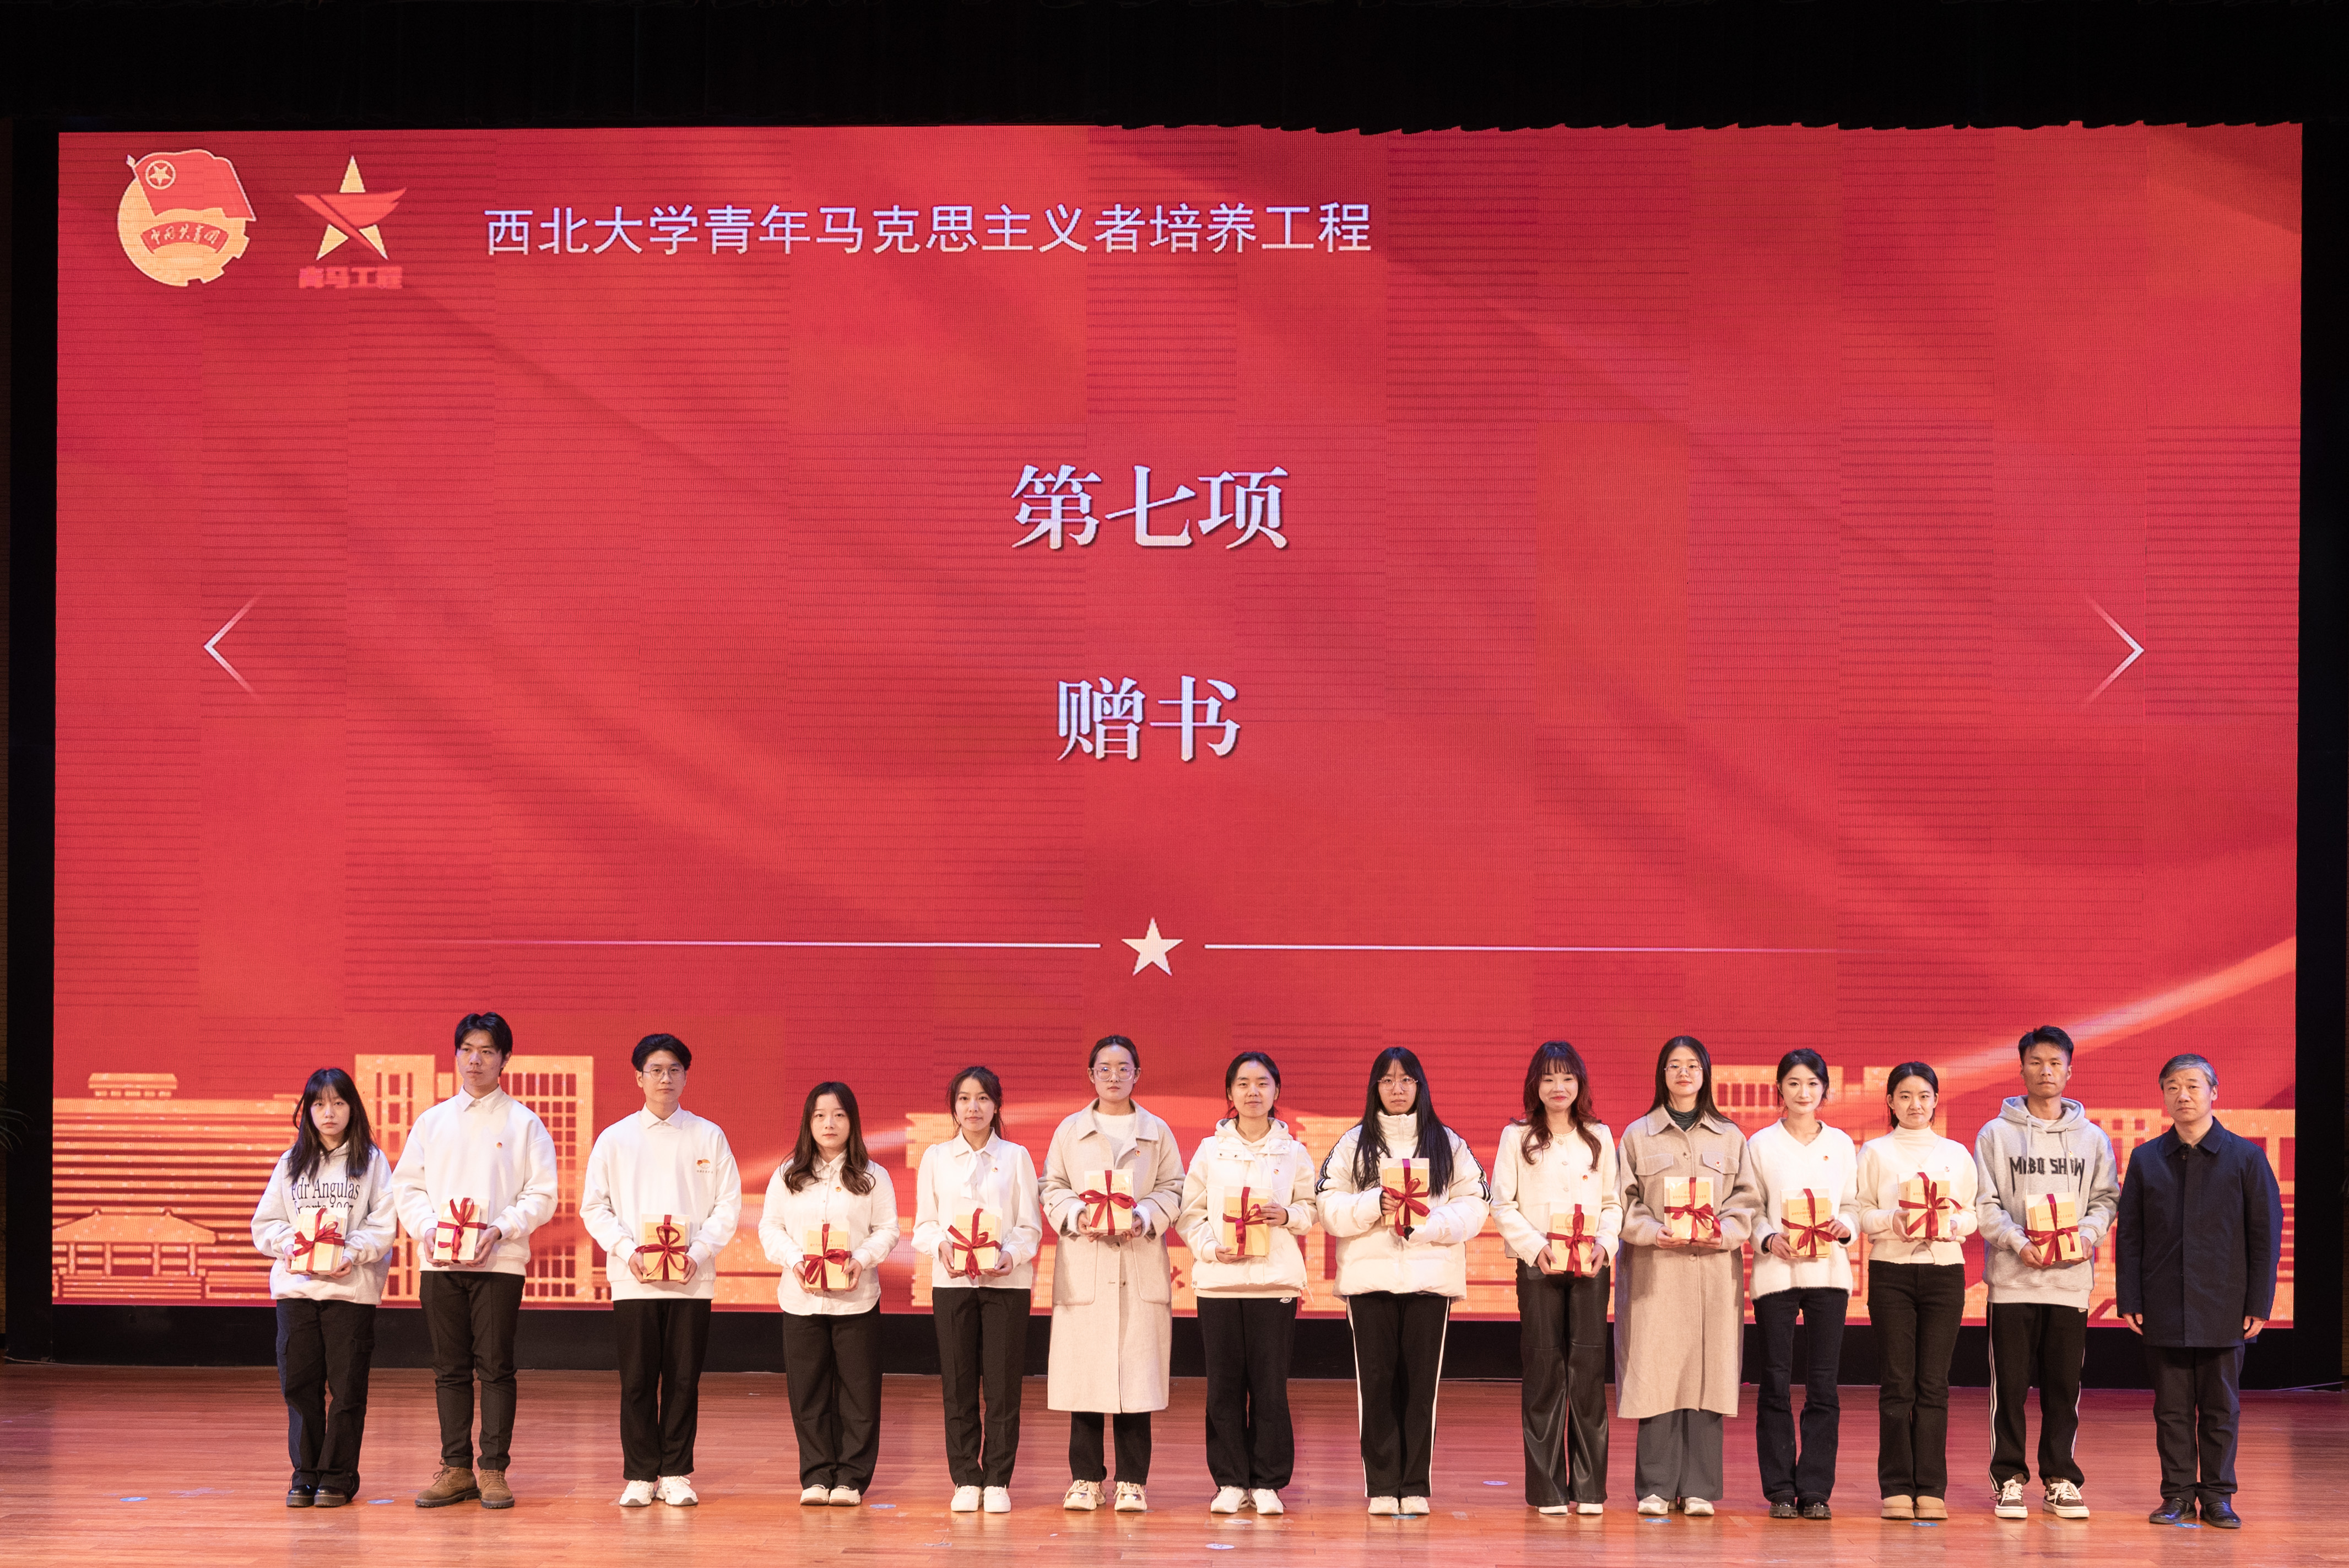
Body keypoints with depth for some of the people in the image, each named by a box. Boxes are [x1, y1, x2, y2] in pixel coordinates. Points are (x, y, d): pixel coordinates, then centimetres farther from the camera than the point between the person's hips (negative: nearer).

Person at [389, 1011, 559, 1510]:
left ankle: (493, 1469, 1)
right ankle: (456, 1468, 11)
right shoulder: (432, 1121, 13)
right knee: (450, 1369, 5)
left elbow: (541, 1195, -1)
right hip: (439, 1262, 3)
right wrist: (427, 1229, -7)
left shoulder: (523, 1123, 3)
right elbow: (406, 1187, 11)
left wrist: (498, 1231, -14)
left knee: (496, 1366, -4)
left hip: (499, 1261, -3)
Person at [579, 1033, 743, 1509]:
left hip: (692, 1279, 0)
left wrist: (699, 1252, -9)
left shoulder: (708, 1137, 7)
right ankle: (640, 1476, 7)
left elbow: (728, 1205, 4)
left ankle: (676, 1474, 10)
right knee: (637, 1381, -1)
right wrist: (627, 1251, -10)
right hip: (633, 1279, 0)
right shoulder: (615, 1139, 7)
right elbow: (595, 1206, 5)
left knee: (684, 1379, 2)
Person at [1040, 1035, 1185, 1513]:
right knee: (1083, 1373, -2)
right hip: (1084, 1268, 0)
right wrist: (1077, 1215, -10)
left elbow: (1173, 1189, 7)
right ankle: (1085, 1478, 6)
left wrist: (1144, 1218, -11)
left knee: (1136, 1374, -3)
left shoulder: (1157, 1132, 11)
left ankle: (1132, 1481, 2)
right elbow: (1051, 1188, 9)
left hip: (1140, 1269, 0)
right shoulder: (1070, 1131, 11)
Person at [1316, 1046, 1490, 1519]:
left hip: (1430, 1276, 0)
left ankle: (1415, 1486, 2)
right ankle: (1382, 1486, 2)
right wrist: (1376, 1204, -13)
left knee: (1421, 1380, -2)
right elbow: (1330, 1208, 2)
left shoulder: (1449, 1144, 11)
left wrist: (1426, 1224, -12)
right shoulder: (1353, 1144, 11)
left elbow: (1474, 1206, 3)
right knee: (1377, 1380, -2)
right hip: (1369, 1277, 0)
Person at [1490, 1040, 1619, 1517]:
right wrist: (1535, 1245, -12)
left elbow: (1613, 1203, 12)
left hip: (1591, 1266, 2)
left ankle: (1589, 1487, 2)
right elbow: (1502, 1205, 1)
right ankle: (1548, 1489, 2)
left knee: (1588, 1369, -3)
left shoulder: (1600, 1137, 12)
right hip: (1538, 1266, -1)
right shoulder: (1516, 1137, 5)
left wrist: (1606, 1243, -7)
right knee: (1544, 1370, -2)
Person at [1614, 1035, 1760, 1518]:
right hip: (1654, 1272, -1)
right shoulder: (1638, 1135, 8)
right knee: (1657, 1375, -5)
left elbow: (1747, 1201, 7)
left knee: (1707, 1374, -2)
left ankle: (1699, 1488, 3)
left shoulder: (1729, 1137, 12)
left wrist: (1724, 1233, -10)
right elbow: (1624, 1202, 3)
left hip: (1715, 1269, 1)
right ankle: (1656, 1487, 0)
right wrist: (1654, 1232, -13)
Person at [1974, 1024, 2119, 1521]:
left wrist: (2089, 1234, -9)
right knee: (2010, 1385, 0)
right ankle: (2009, 1478, 8)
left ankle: (2061, 1480, 13)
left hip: (2071, 1279, 2)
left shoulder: (2092, 1137, 10)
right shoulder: (1996, 1134, 3)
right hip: (2012, 1279, -2)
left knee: (2064, 1385, 5)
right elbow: (1983, 1203, -1)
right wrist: (2017, 1241, -14)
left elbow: (2106, 1198, 10)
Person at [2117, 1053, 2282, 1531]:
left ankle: (2218, 1495, 12)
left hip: (2223, 1308, -2)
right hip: (2164, 1308, 2)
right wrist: (2129, 1301, 0)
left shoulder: (2246, 1157, 1)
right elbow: (2129, 1236, 7)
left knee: (2220, 1409, 4)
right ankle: (2178, 1493, 12)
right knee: (2172, 1408, 5)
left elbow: (2266, 1234, 0)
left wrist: (2259, 1304, -4)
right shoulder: (2146, 1160, 7)